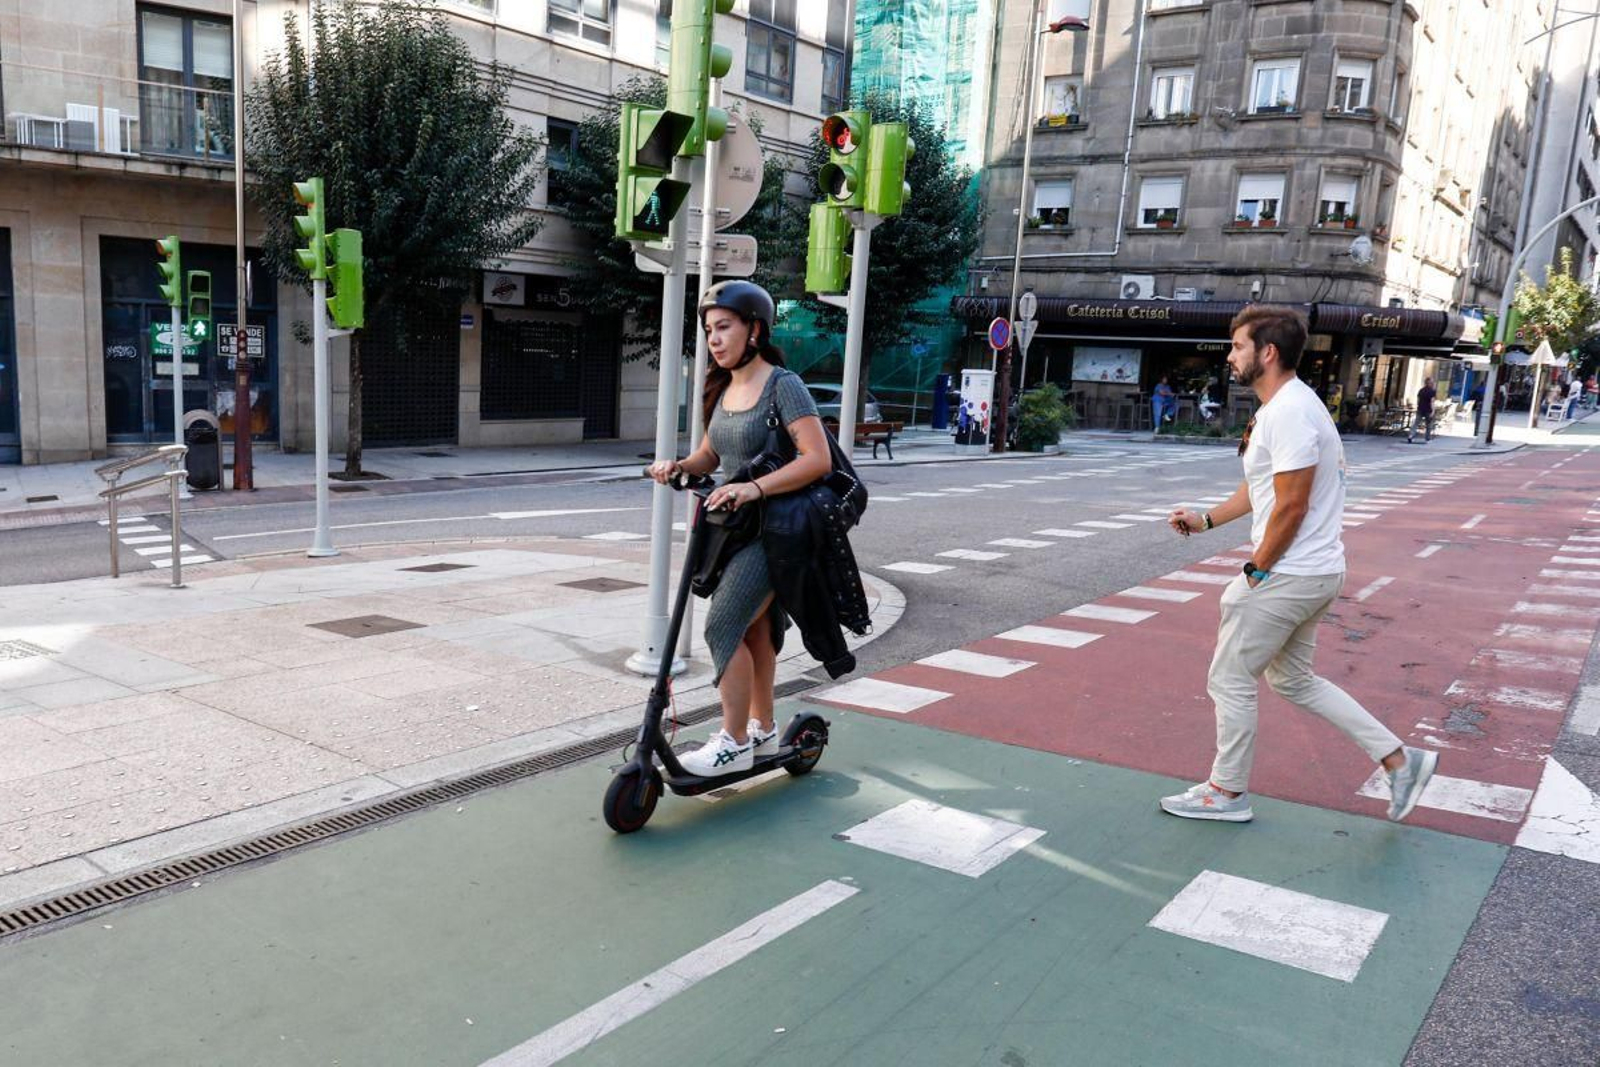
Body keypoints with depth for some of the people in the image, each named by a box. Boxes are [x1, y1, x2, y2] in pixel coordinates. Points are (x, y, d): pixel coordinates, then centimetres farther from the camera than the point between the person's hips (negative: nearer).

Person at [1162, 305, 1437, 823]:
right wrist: (1207, 519, 15)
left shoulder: (1289, 412, -21)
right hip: (1315, 573, 10)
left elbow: (1290, 505, -23)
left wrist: (1255, 571, -14)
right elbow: (1261, 487, 22)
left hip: (1288, 576, -10)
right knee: (1293, 680, 21)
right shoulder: (1280, 407, 12)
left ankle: (1227, 792, 18)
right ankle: (1399, 760, 23)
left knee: (1230, 679, 3)